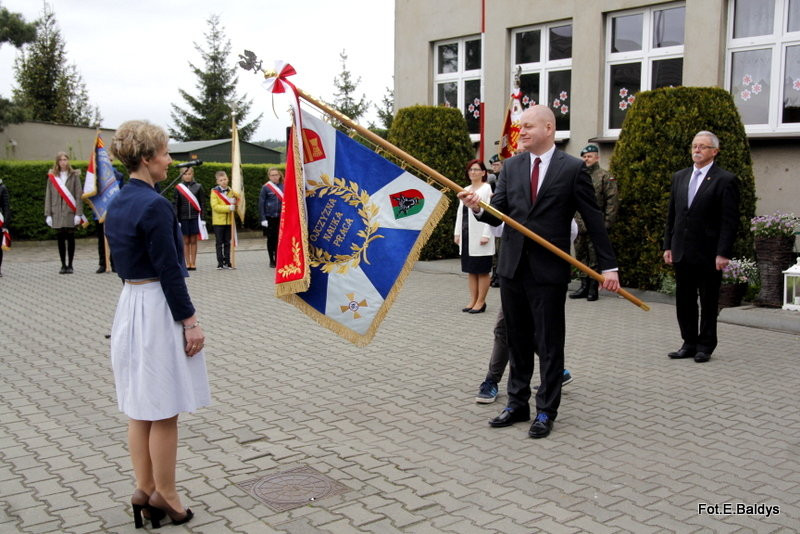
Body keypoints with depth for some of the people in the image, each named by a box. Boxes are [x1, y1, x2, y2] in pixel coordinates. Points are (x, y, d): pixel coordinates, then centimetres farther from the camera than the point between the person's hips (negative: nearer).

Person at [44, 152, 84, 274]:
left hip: (70, 213, -2)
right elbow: (48, 196, 6)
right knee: (60, 239, 5)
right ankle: (63, 265, 12)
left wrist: (78, 213, -9)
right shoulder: (52, 177, 8)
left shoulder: (74, 176, 3)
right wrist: (48, 214, 0)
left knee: (70, 239, 2)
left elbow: (78, 195, -1)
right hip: (57, 213, 2)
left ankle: (70, 265, 10)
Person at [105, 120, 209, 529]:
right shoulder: (154, 206, -18)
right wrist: (190, 320, -13)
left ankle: (144, 490, 26)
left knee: (139, 407, 15)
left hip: (128, 305, 9)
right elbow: (169, 270, -19)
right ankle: (163, 495, 15)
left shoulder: (117, 204, 9)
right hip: (158, 310, -9)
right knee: (163, 411, 3)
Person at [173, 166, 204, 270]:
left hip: (195, 217, 0)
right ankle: (188, 263, 9)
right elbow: (176, 205, 4)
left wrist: (201, 218, -2)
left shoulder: (198, 187, 3)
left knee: (193, 241, 3)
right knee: (186, 241, 4)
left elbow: (201, 204, 4)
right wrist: (176, 220, -1)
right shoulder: (178, 188, 3)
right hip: (183, 218, 0)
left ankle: (193, 263, 7)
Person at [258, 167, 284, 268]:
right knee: (271, 239, 6)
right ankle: (272, 260, 16)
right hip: (269, 217, -2)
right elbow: (261, 204, -3)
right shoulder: (265, 187, -3)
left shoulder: (283, 187, 4)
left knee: (279, 239, 3)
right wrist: (263, 219, -9)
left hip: (281, 217, 2)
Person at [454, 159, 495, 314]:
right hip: (466, 235, 7)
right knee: (470, 270, 10)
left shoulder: (487, 189, -5)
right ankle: (473, 300, 17)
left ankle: (480, 302, 4)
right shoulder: (466, 190, 16)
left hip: (480, 236, -7)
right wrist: (457, 233, 12)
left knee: (482, 271, -1)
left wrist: (486, 235, -17)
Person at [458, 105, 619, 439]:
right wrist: (479, 207, -17)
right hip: (512, 267, 5)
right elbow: (498, 214, 5)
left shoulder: (572, 169, -4)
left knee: (549, 344, 4)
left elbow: (593, 220, -3)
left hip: (549, 270, -4)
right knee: (517, 340, 14)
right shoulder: (511, 167, 9)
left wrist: (608, 266, -5)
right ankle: (517, 404, 27)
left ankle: (546, 411, 16)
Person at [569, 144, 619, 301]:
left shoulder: (605, 176, -3)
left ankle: (593, 288, 8)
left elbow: (612, 201, -7)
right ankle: (584, 286, 19)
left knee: (594, 258, 0)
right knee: (581, 256, 10)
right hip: (579, 225, 6)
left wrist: (607, 222, -11)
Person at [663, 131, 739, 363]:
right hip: (682, 252, 5)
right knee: (684, 300, 10)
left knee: (708, 301, 5)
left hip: (709, 254, -5)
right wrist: (668, 245, 9)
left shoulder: (725, 180, -6)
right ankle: (689, 343, 20)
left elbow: (730, 221, -10)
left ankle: (705, 346, 16)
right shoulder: (679, 177, 12)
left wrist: (723, 253, -15)